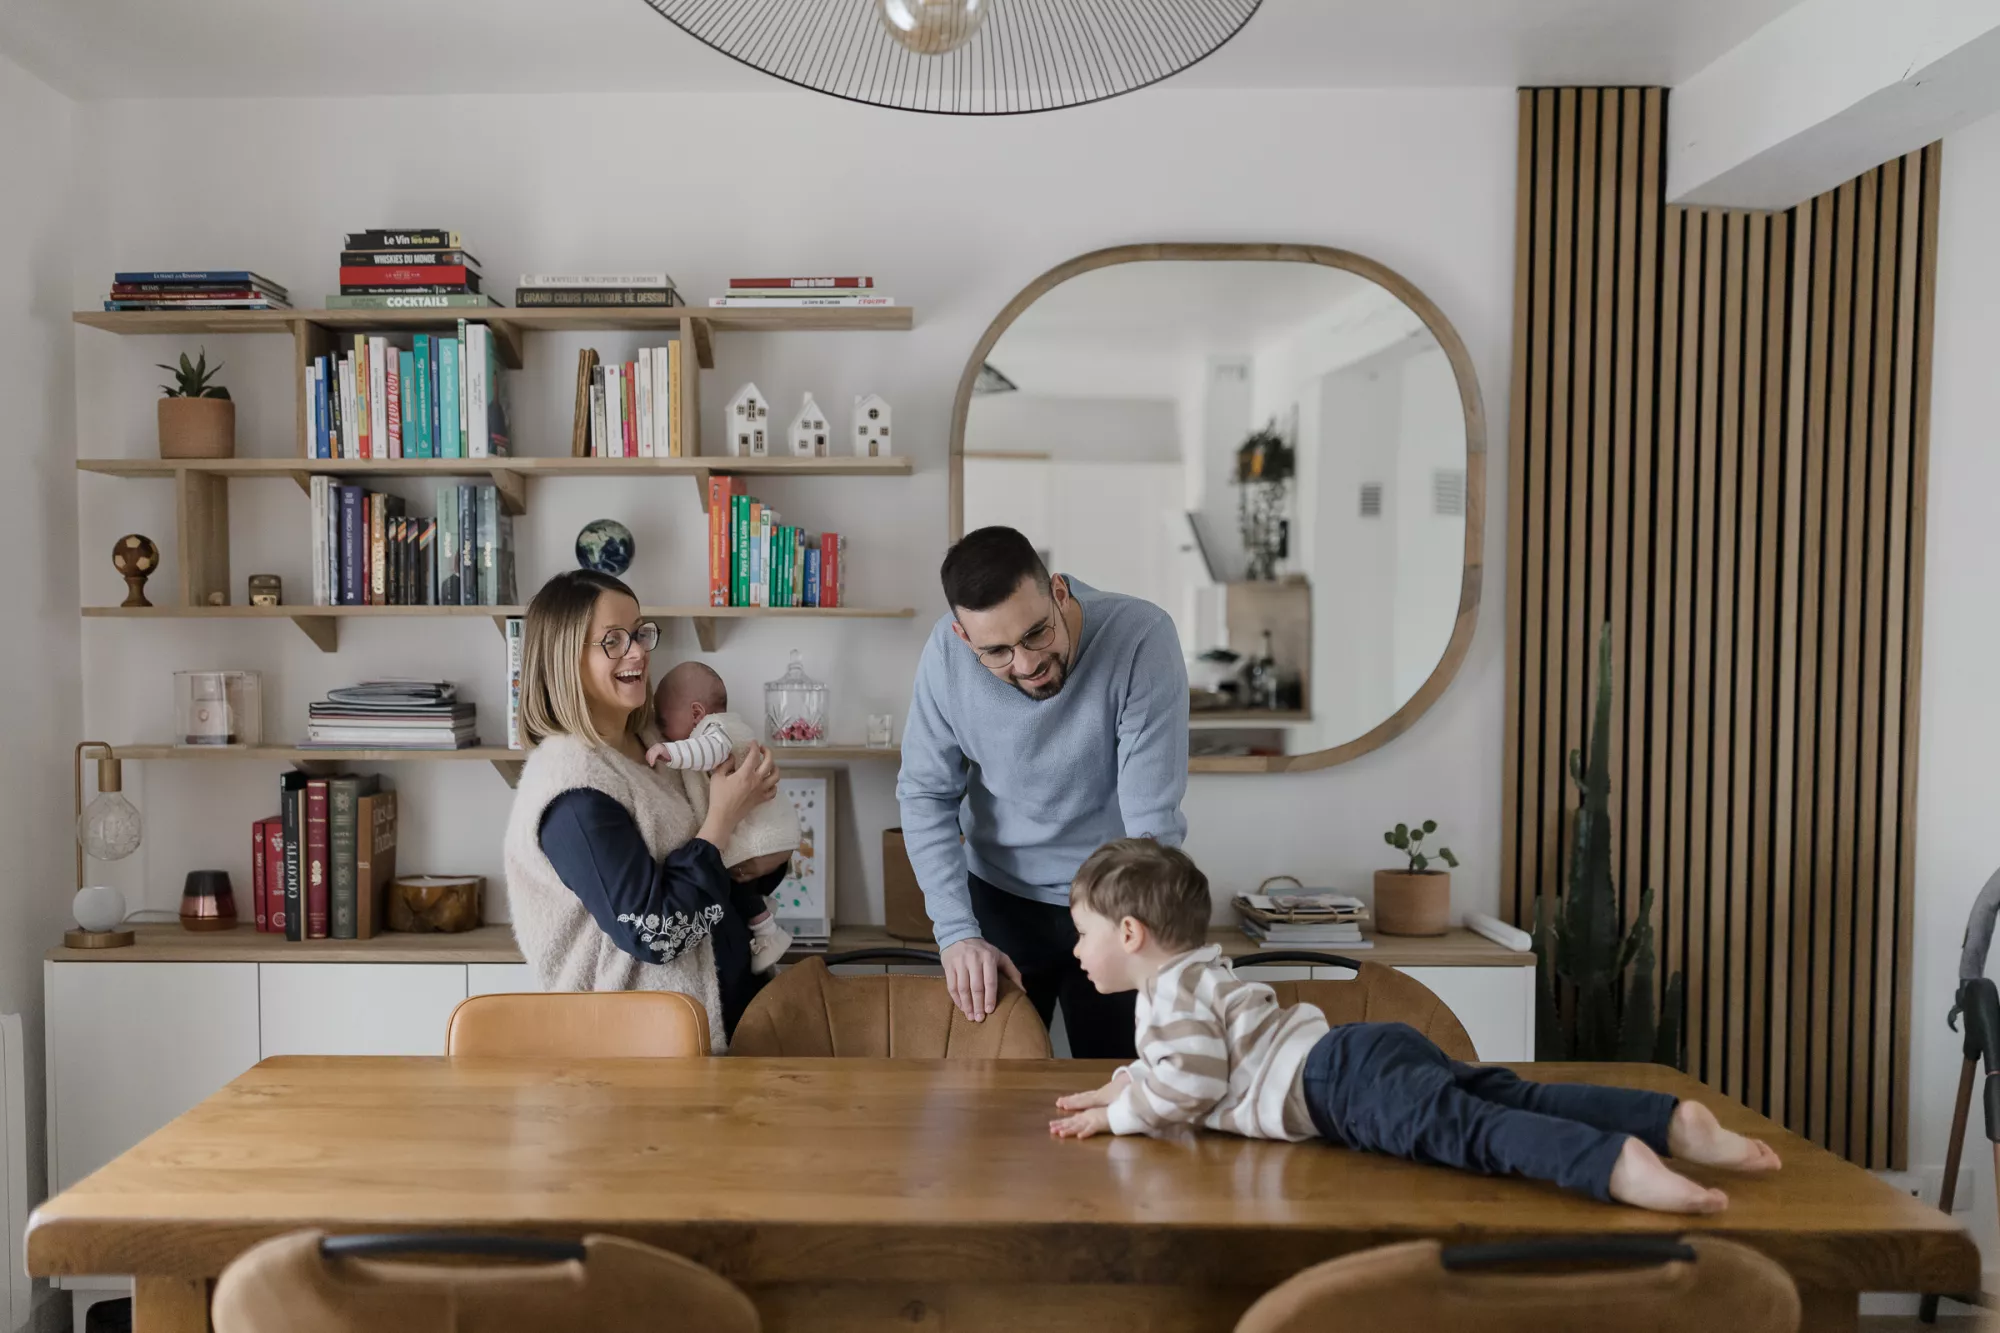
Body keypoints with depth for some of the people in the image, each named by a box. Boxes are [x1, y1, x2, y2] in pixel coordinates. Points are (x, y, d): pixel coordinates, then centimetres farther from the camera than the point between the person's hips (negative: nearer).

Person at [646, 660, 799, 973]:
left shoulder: (714, 726, -9)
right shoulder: (735, 724, 23)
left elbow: (714, 748, -33)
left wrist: (670, 752, -43)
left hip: (757, 841, -10)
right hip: (781, 834, 10)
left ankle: (767, 933, 2)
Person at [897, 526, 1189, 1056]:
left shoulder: (1141, 637, -27)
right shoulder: (946, 654, -19)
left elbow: (1153, 819, -27)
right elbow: (925, 796, -8)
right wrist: (957, 931, -18)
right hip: (998, 895, 2)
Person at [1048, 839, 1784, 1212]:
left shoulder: (1172, 991, 1)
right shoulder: (1198, 973, 33)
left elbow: (1190, 1086, -12)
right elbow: (1190, 1061, 49)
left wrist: (1115, 1115, 2)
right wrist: (1120, 1085, 42)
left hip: (1344, 1081, -9)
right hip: (1368, 1052, 9)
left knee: (1460, 1127, -29)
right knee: (1521, 1098, -2)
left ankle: (1617, 1163, -47)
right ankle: (1675, 1120, -13)